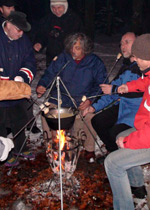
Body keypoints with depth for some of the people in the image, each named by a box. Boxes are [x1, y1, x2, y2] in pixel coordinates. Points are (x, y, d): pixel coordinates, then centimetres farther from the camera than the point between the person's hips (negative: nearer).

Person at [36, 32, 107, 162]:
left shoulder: (95, 62, 0)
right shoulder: (62, 59, 6)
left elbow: (101, 85, 0)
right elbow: (49, 75, 7)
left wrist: (90, 100, -16)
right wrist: (42, 86, -15)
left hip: (83, 101, -2)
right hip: (60, 99, 2)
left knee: (91, 115, -30)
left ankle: (90, 149, -1)